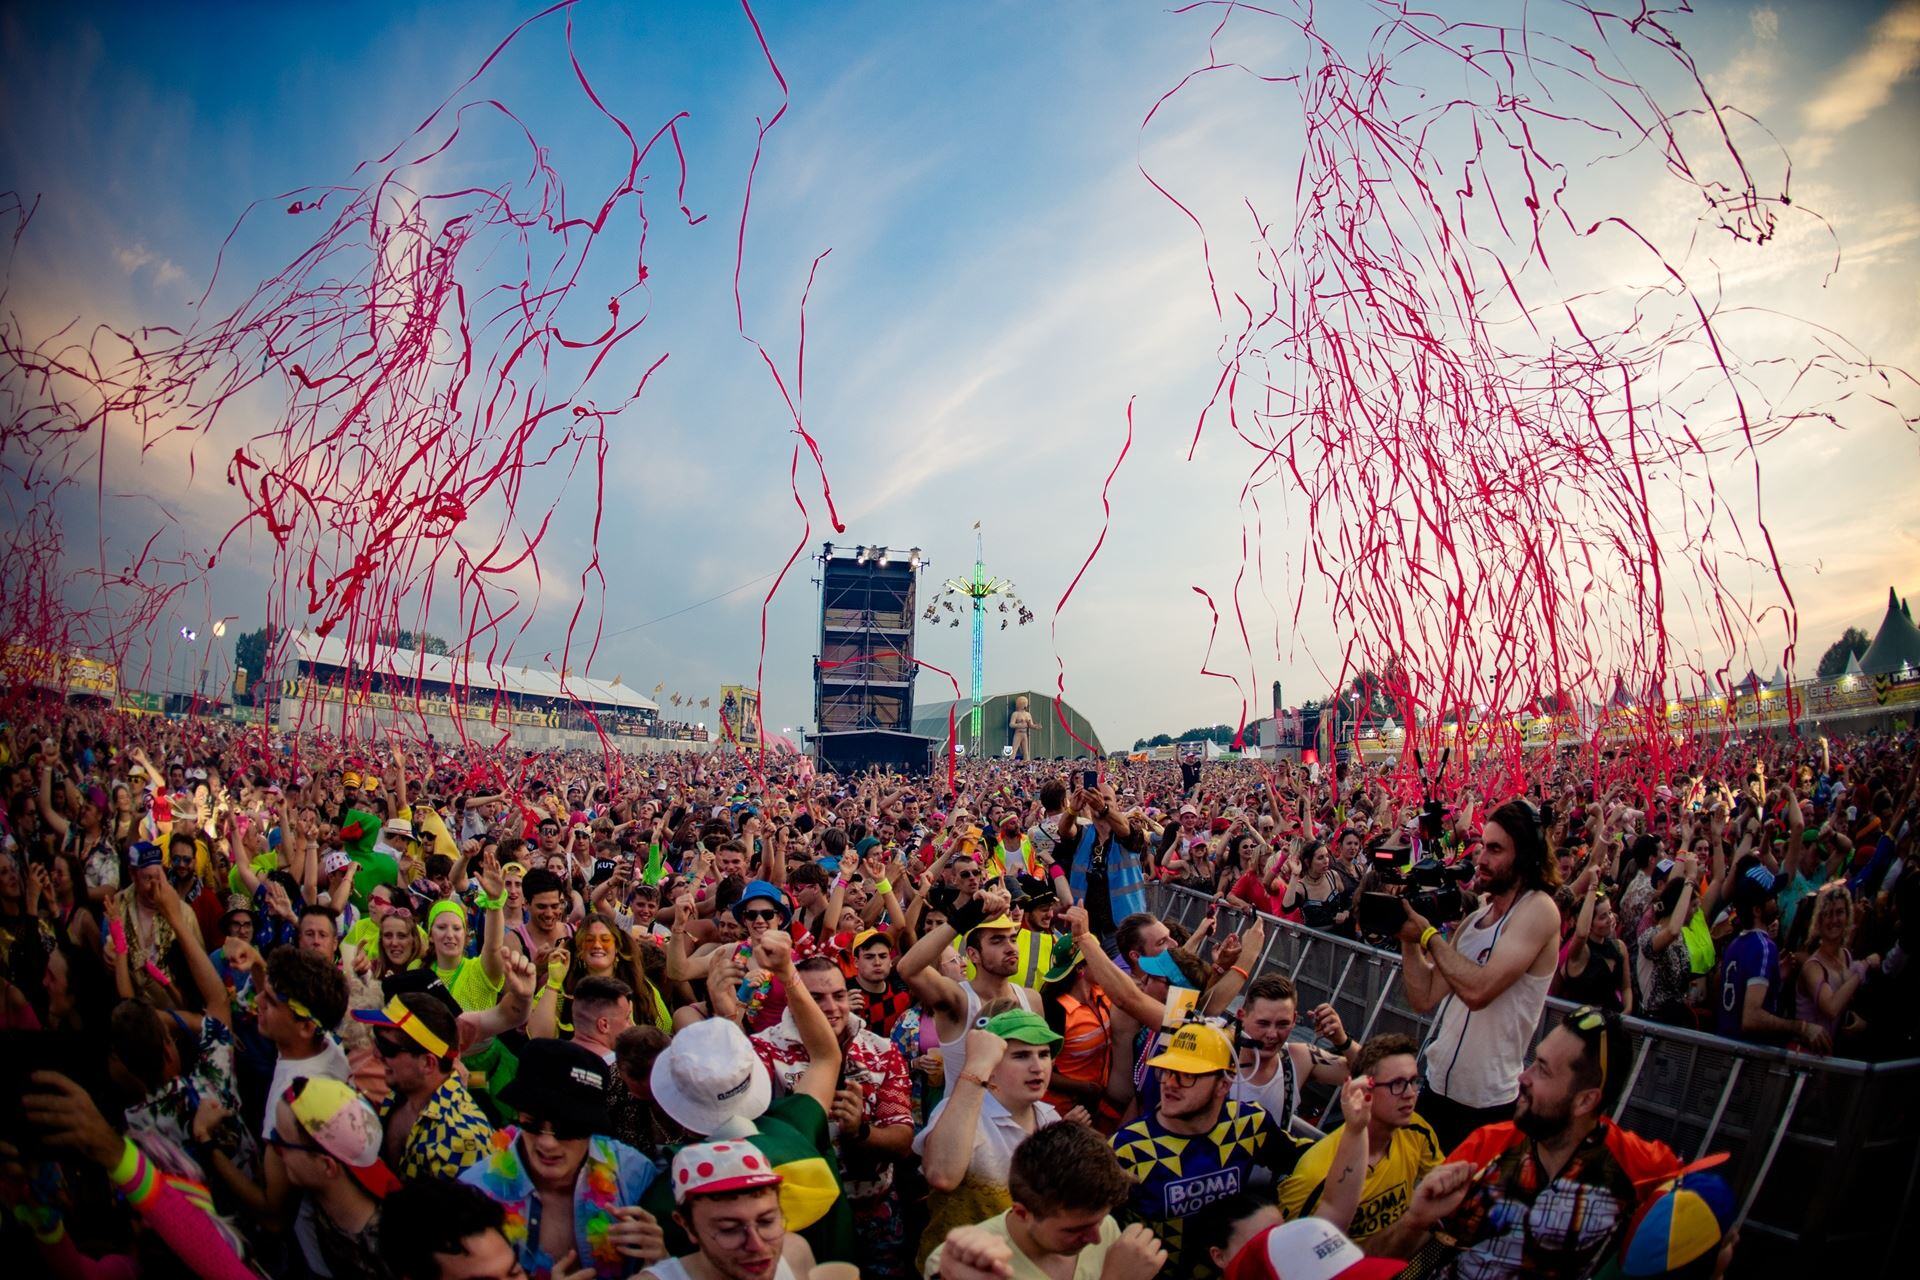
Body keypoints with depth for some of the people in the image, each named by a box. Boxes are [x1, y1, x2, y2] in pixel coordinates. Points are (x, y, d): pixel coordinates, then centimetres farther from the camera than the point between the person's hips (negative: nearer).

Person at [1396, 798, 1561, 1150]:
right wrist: (1408, 936, -7)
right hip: (1435, 1087, 7)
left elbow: (1478, 990, -28)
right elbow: (1424, 997, 4)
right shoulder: (1477, 917, 8)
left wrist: (1428, 934, -18)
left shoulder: (1538, 909, -15)